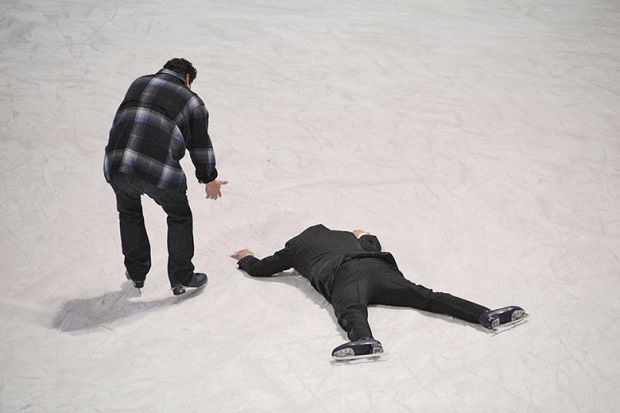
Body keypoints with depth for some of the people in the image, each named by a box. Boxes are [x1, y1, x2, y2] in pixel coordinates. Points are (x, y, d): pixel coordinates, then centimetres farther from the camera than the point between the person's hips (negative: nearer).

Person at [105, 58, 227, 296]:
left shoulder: (138, 84, 22)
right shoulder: (192, 101, 12)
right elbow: (200, 145, 18)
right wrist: (209, 180, 31)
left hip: (116, 163, 4)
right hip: (158, 169, -3)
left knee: (129, 213, 30)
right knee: (179, 217, 21)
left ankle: (136, 273, 38)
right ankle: (181, 278, 27)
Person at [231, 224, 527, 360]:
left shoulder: (295, 247, 31)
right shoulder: (344, 235, 43)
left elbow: (259, 269, 35)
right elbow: (375, 247, 58)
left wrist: (246, 257, 57)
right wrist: (364, 235, 79)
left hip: (343, 276, -4)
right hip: (377, 268, 4)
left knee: (351, 311, -32)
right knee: (425, 296, -9)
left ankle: (364, 340, -67)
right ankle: (486, 315, -26)